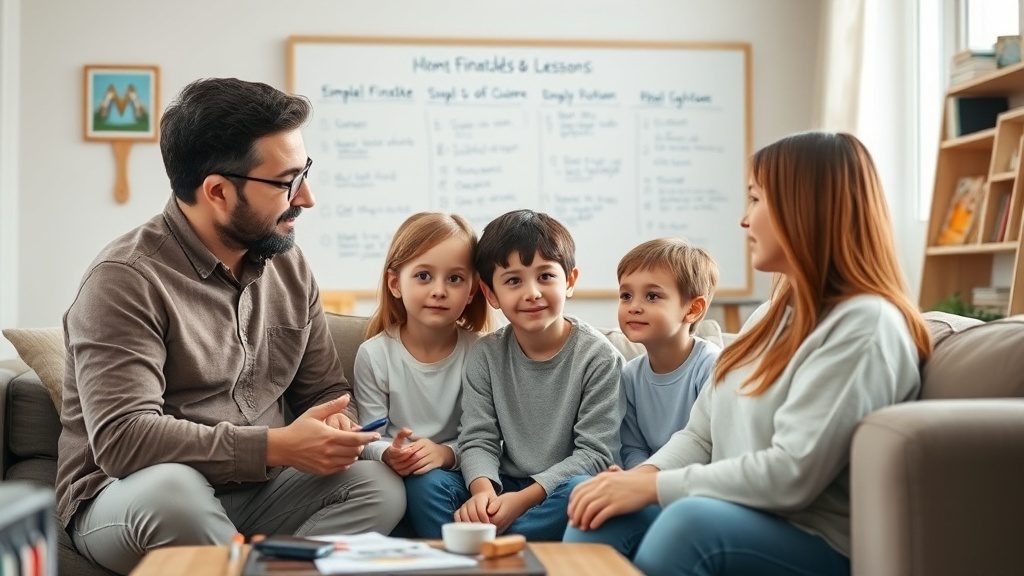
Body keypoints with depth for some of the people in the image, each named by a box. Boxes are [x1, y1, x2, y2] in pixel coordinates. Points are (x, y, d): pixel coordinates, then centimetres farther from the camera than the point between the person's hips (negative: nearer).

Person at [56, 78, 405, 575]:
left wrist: (335, 428, -12)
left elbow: (326, 392, 13)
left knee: (379, 485, -18)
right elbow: (122, 439, -26)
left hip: (254, 494, 5)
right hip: (129, 500, -5)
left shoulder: (289, 267, 5)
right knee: (171, 486, -37)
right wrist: (279, 446, -27)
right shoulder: (126, 279, -15)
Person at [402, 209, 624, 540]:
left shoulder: (598, 357, -7)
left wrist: (523, 498, -23)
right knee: (430, 486, -19)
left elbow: (595, 452, -12)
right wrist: (483, 490, -25)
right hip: (503, 488, 3)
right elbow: (478, 439, -2)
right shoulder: (486, 354, 3)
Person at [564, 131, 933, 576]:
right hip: (735, 518, 8)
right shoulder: (773, 314, 16)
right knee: (605, 516, -17)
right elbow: (701, 435, 13)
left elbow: (792, 476, -22)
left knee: (691, 520, -35)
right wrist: (641, 475, -7)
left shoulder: (865, 324, -14)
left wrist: (656, 486, -18)